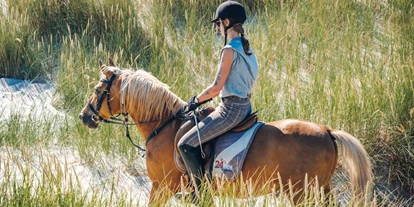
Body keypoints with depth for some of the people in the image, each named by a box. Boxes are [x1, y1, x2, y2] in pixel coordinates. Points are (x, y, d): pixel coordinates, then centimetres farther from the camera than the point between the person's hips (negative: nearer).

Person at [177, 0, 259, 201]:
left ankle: (200, 194, -9)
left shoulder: (230, 50, -17)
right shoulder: (246, 48, 12)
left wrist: (197, 100, -3)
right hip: (244, 106, 10)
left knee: (186, 144, -10)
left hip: (231, 109, -10)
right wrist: (203, 98, 17)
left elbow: (217, 87, -20)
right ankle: (195, 185, 29)